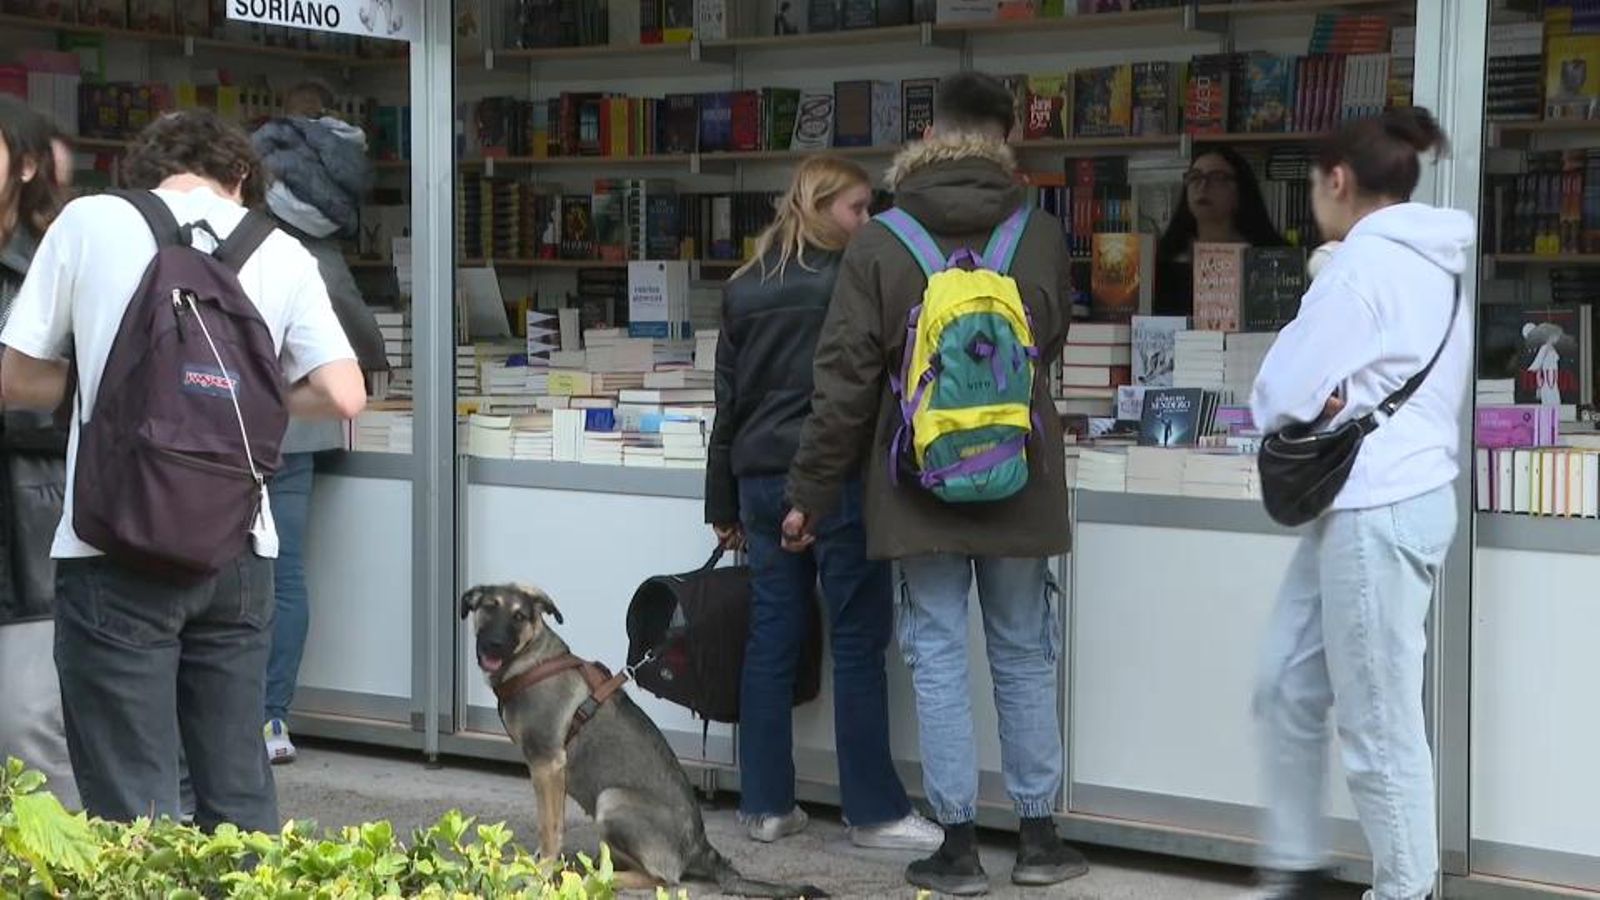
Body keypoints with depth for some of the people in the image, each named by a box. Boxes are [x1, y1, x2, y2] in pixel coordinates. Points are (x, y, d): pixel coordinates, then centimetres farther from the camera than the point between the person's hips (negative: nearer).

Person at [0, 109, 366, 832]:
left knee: (133, 808, 1)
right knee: (239, 794, 13)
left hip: (117, 552, -2)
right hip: (236, 554, 3)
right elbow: (343, 395, 2)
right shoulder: (281, 252, 6)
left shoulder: (89, 222, 1)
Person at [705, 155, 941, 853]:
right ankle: (874, 811, 4)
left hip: (762, 480, 6)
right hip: (837, 480, -6)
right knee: (858, 643, 0)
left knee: (771, 640, 9)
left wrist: (724, 505, 19)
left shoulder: (743, 289, 11)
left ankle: (766, 804, 13)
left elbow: (727, 399, 14)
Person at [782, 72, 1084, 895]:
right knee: (1025, 658, 12)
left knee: (938, 661, 5)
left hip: (918, 489, -1)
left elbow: (844, 380, -7)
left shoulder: (877, 244, -8)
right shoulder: (1040, 237, -4)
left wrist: (811, 494, 2)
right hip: (1019, 485, 1)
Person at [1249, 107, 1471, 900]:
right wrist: (1333, 402, 0)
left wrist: (1315, 406, 6)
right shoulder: (1434, 263, 15)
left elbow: (1278, 396, -15)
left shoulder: (1362, 263, -15)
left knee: (1378, 724, -2)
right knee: (1288, 688, 14)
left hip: (1376, 509, -10)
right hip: (1375, 500, 10)